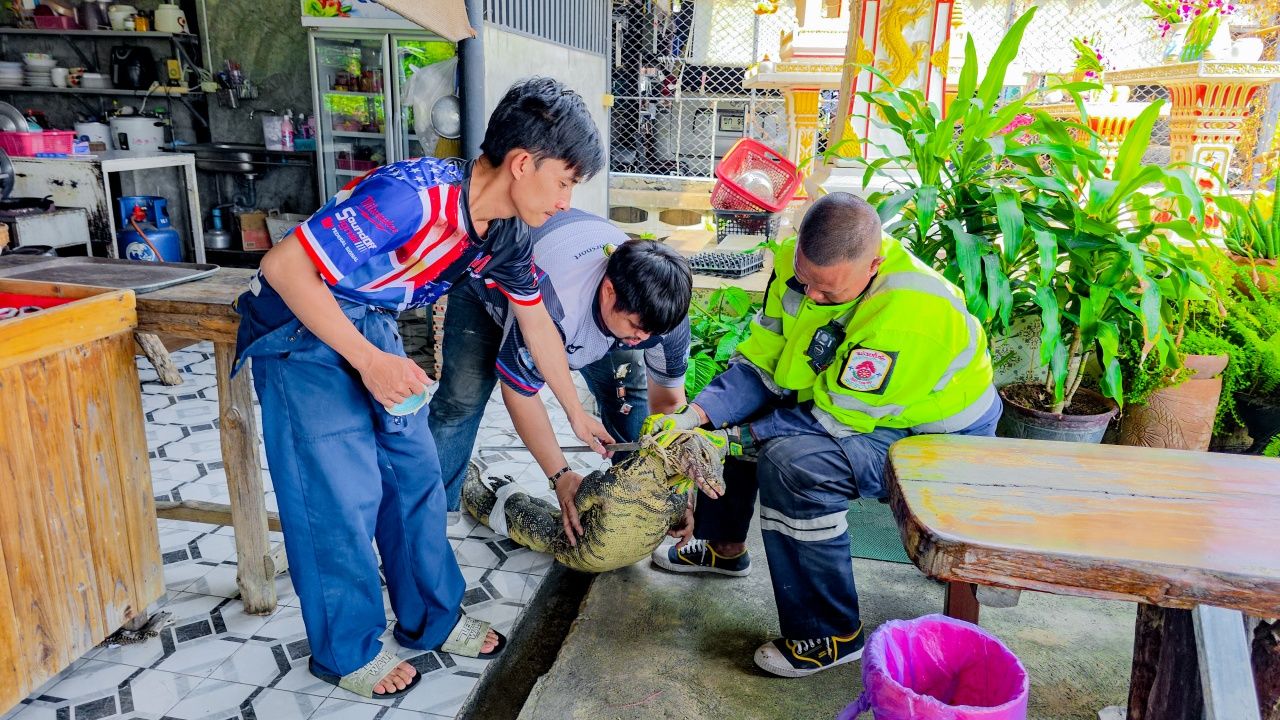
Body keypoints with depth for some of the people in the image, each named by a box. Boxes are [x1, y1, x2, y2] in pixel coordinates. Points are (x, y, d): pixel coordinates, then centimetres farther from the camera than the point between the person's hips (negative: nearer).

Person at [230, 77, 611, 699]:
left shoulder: (509, 234, -8)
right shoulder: (413, 196, -34)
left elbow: (535, 322, 7)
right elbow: (284, 264, -30)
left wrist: (578, 415, 14)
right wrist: (368, 361, -29)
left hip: (372, 326, 8)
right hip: (300, 327, -7)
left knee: (415, 472, 9)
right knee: (341, 495, -5)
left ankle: (431, 619, 26)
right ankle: (346, 652, 16)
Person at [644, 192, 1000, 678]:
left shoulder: (908, 311, -36)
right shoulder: (798, 265, -13)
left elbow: (834, 419, -30)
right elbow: (760, 363, -9)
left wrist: (738, 437, -27)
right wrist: (695, 415, -23)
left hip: (932, 438, -8)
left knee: (793, 463, -33)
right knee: (722, 411, 5)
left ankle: (830, 637, -16)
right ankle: (723, 545, 24)